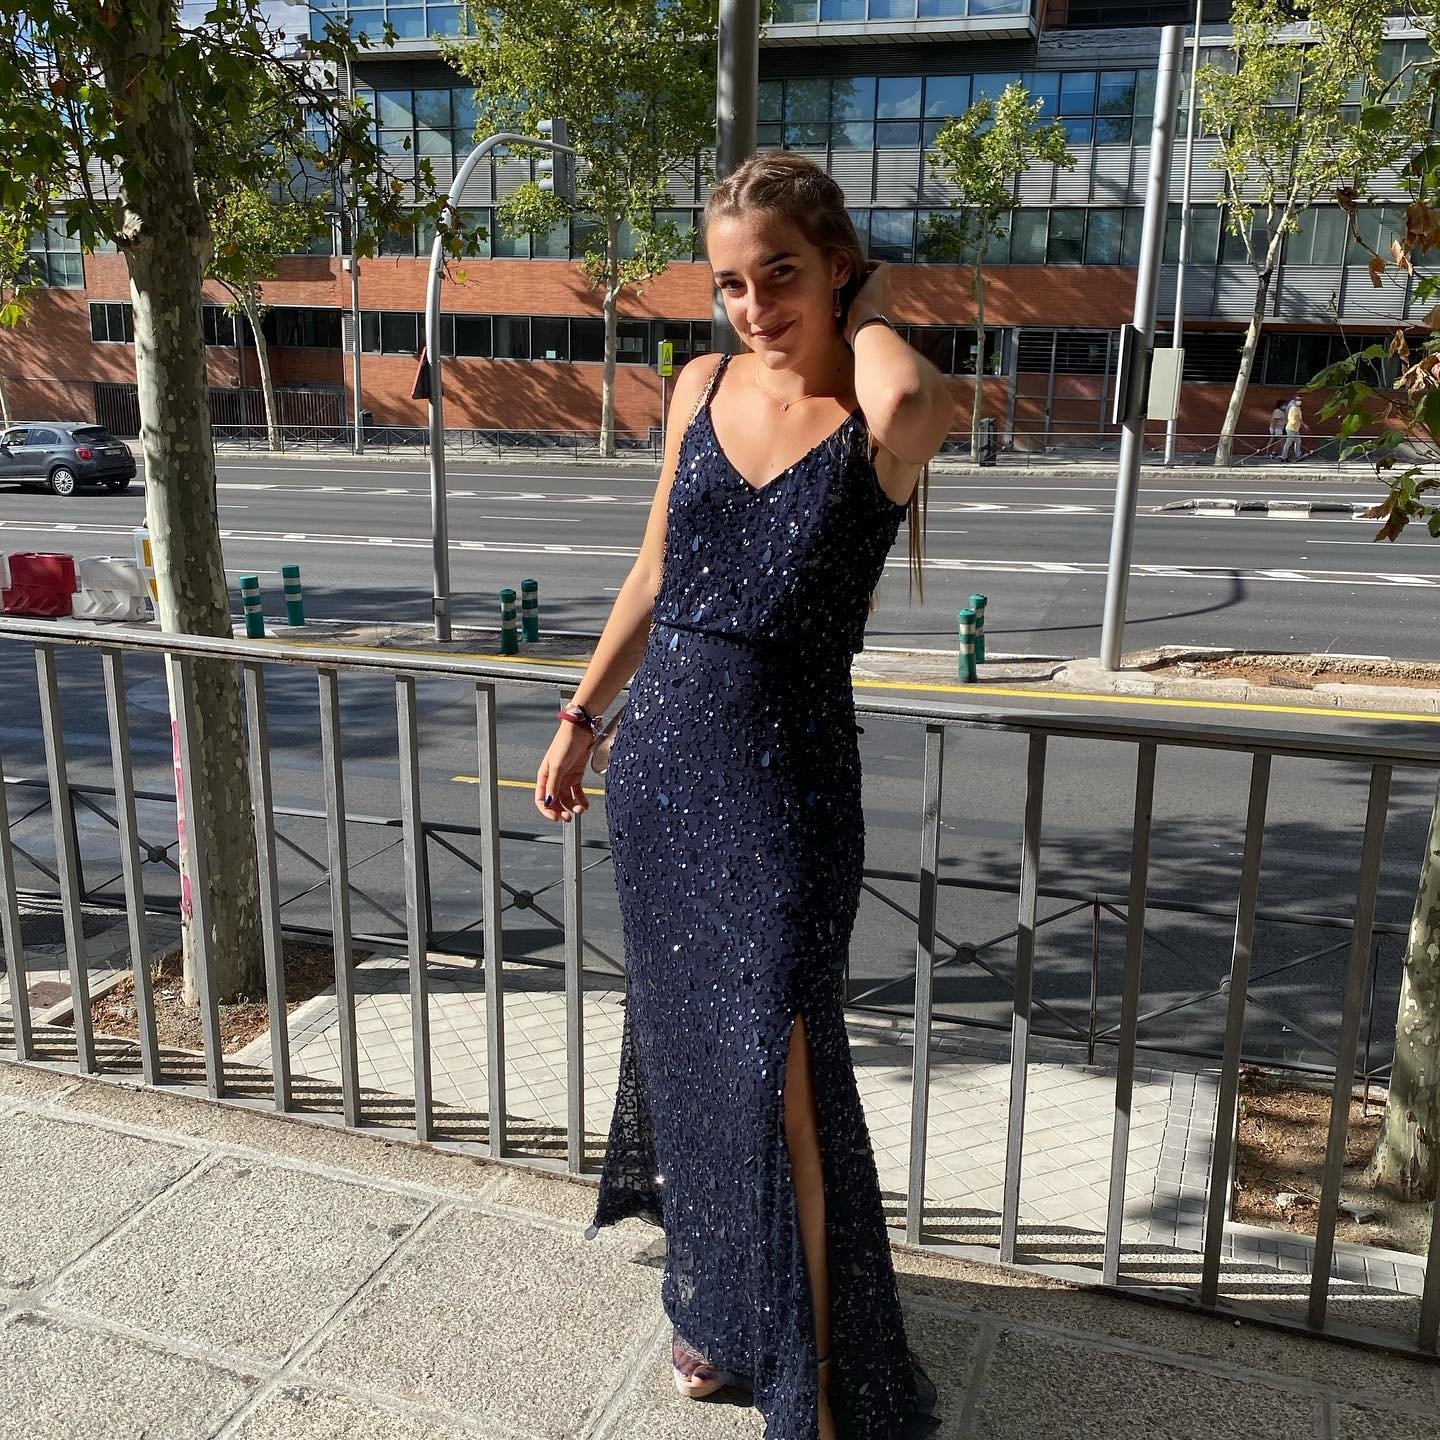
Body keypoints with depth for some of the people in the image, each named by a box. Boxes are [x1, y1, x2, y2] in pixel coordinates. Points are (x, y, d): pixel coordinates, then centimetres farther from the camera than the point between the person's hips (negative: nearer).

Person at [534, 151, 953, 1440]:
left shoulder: (886, 414, -8)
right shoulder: (703, 389, 6)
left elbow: (910, 396, -35)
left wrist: (866, 314, -13)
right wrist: (579, 718, 16)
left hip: (786, 779, -5)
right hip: (663, 758, 6)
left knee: (778, 1076, -4)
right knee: (684, 1043, 16)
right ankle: (712, 1303, 40)